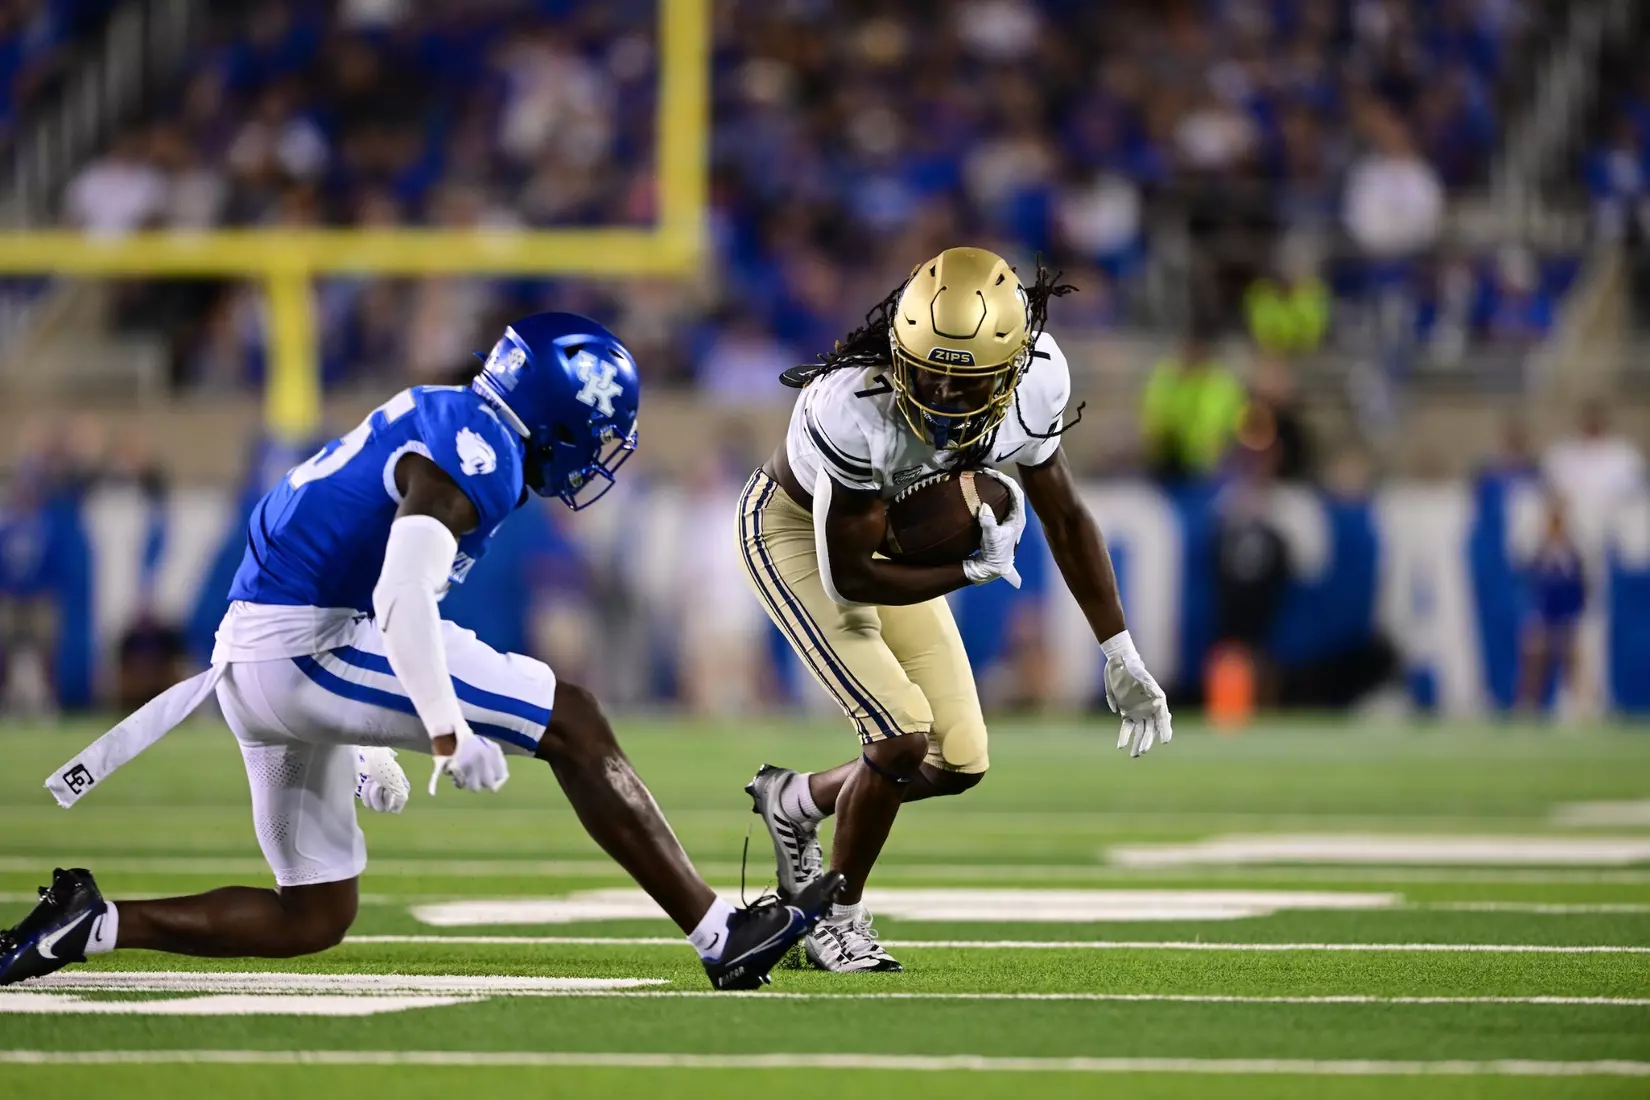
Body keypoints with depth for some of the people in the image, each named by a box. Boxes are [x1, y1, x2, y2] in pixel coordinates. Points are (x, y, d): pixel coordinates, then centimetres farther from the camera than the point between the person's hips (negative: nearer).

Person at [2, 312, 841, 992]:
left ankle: (92, 925, 4)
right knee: (571, 724, -10)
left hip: (249, 661, 10)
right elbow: (404, 598, -26)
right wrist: (447, 734, -24)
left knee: (312, 917, 15)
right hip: (311, 647, -10)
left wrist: (361, 745, 29)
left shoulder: (439, 422, 19)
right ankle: (720, 933, -12)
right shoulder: (474, 452, -12)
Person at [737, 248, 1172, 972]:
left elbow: (1065, 517, -4)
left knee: (960, 762, 1)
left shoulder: (1034, 381, -22)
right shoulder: (856, 407, -40)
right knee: (903, 733, -20)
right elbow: (846, 576, -29)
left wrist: (1120, 658, 0)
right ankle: (837, 922, 4)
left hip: (888, 531, 6)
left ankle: (795, 802, 28)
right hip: (795, 532, -6)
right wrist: (974, 570, -22)